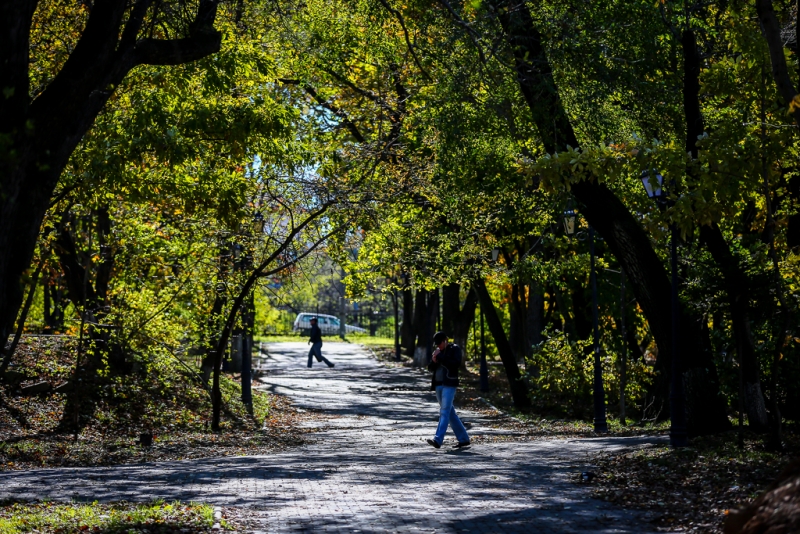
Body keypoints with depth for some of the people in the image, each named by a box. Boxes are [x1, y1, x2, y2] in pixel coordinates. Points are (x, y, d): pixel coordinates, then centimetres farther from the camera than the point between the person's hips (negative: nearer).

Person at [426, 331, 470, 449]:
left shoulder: (455, 349, -3)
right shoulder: (438, 351, 15)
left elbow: (456, 363, -18)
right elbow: (430, 368, 15)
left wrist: (440, 357, -15)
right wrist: (434, 361, -6)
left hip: (449, 384, -8)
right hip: (438, 385, 8)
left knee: (445, 412, -15)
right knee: (450, 413, 10)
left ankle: (438, 440, -24)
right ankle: (463, 438, 17)